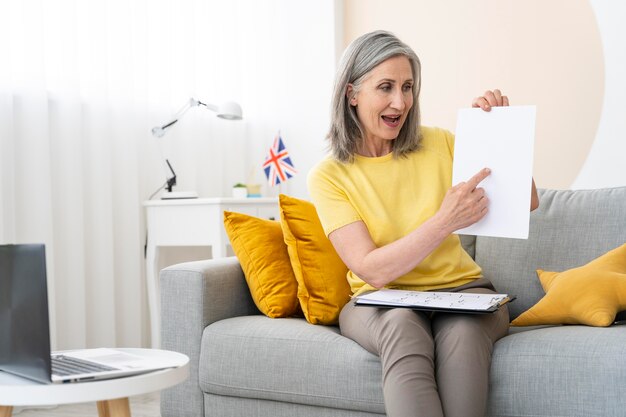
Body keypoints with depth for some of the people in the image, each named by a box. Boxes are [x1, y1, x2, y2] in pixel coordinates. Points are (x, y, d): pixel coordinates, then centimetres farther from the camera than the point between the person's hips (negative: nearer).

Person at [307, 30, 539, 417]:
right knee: (403, 324, -37)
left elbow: (527, 202, 5)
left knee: (462, 328, -34)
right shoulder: (328, 177, -5)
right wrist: (446, 221, -27)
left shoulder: (439, 143, 3)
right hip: (381, 301, -1)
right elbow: (373, 271, -15)